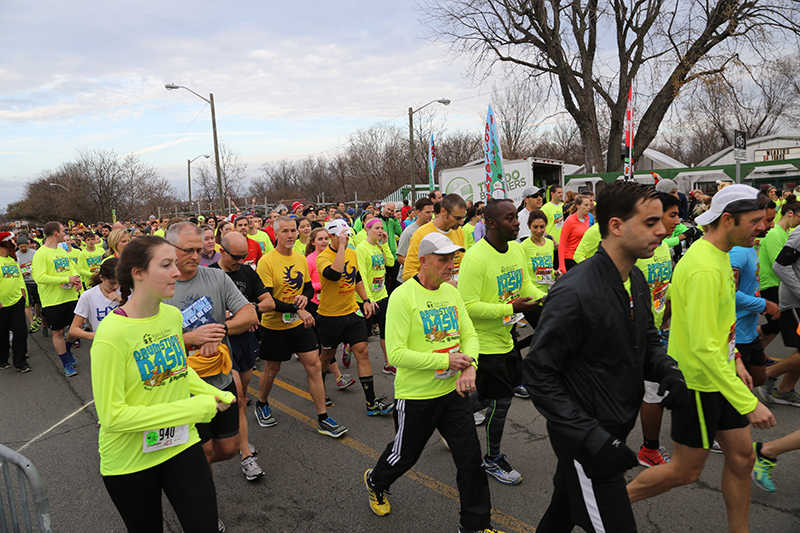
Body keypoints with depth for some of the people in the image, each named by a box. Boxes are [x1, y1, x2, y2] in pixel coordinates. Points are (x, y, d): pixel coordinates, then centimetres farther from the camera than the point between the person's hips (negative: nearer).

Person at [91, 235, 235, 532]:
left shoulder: (173, 315, -3)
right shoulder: (111, 333, -23)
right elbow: (112, 416, -24)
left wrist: (215, 395, 0)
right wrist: (192, 409, -25)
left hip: (181, 443, 4)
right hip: (128, 460, -4)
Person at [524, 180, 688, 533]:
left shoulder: (636, 280, 1)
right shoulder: (575, 293, -28)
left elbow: (648, 339, 15)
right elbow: (539, 374, -24)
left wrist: (668, 372, -6)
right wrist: (592, 438, -26)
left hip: (614, 432, 9)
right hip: (585, 441, -8)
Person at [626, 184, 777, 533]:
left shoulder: (719, 254, 6)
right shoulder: (704, 268, -27)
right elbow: (703, 347, -30)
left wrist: (734, 361, 18)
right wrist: (748, 403, -27)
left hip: (719, 376, 9)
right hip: (698, 382, -9)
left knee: (742, 457, 17)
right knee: (686, 470, 6)